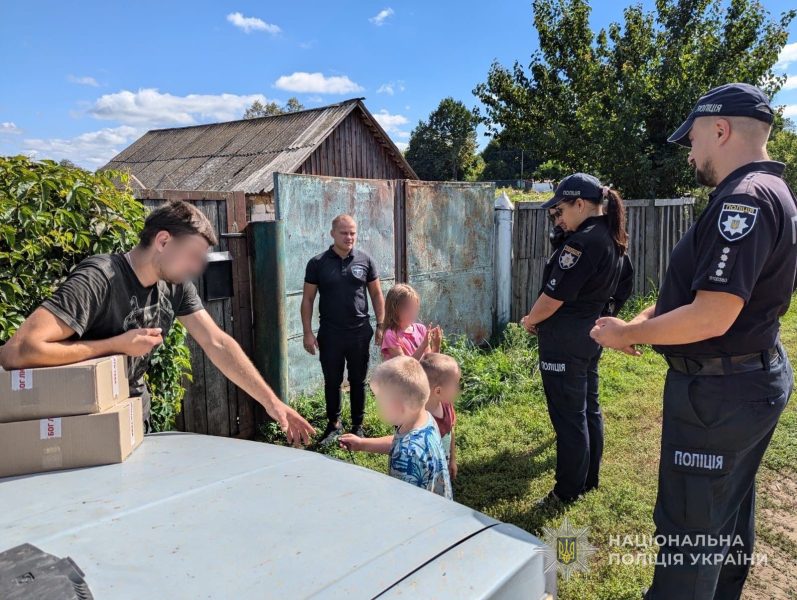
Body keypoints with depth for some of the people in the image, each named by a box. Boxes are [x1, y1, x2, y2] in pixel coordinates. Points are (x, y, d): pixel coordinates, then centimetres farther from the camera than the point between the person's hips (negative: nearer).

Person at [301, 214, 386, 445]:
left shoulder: (365, 260, 1)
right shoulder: (318, 263, -3)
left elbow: (376, 294, 7)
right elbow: (308, 299, 0)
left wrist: (381, 326, 1)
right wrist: (308, 333, -5)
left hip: (360, 333, 1)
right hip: (330, 334, 0)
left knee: (358, 381, 11)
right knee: (332, 382, 11)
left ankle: (358, 425, 26)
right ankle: (334, 424, 29)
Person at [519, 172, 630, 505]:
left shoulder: (581, 242, -21)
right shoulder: (613, 240, 8)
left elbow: (554, 297, -21)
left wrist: (529, 320, -3)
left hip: (564, 340, -10)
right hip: (592, 335, 10)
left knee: (568, 416, 1)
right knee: (589, 408, 18)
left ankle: (569, 491, 13)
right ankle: (590, 478, 32)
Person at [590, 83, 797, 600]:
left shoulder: (745, 199, -23)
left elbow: (711, 318, -29)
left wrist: (626, 334, -17)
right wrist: (642, 321, 4)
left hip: (719, 391, -11)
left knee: (690, 526, 4)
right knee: (730, 509, 24)